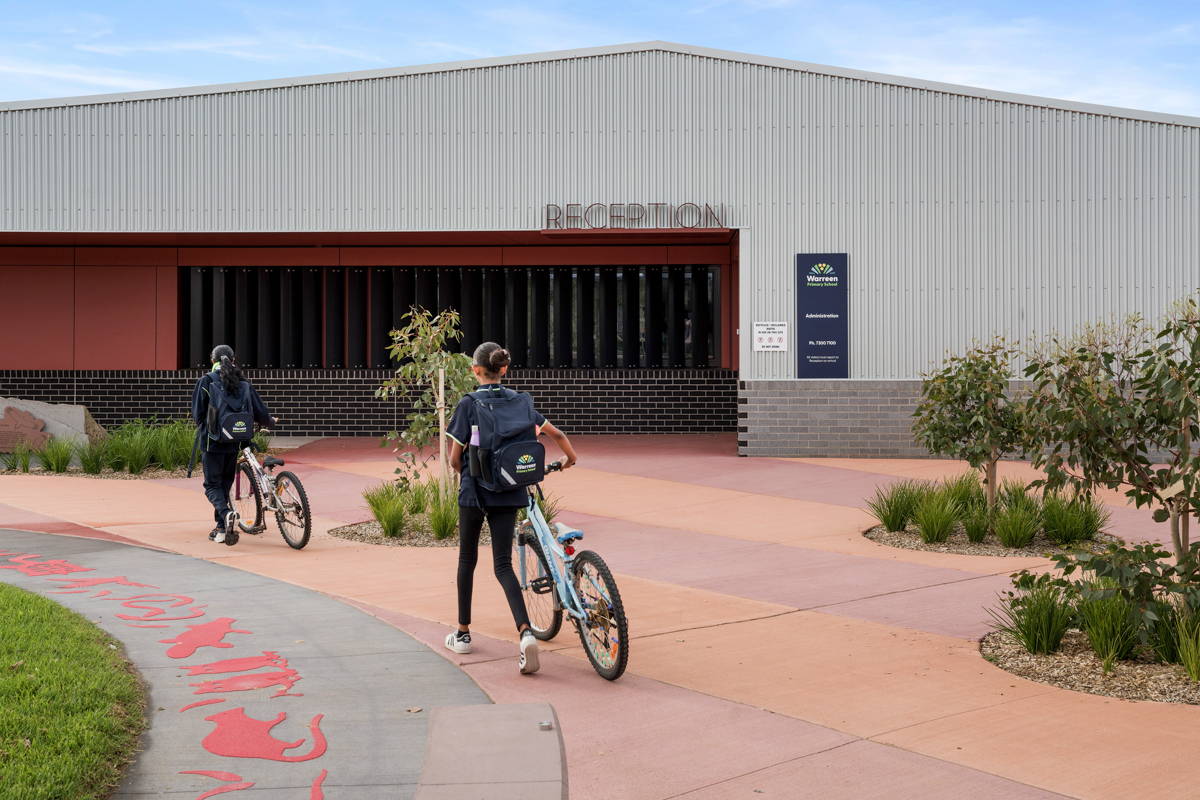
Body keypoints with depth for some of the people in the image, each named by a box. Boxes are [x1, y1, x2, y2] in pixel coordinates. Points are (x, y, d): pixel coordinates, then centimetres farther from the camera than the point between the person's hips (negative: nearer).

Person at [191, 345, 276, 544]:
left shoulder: (206, 381, -7)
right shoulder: (243, 383, 3)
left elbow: (197, 413, -5)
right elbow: (259, 411, 4)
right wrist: (270, 422, 26)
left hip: (212, 442, -4)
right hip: (233, 443, 4)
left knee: (212, 485, 3)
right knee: (225, 484, 16)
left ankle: (227, 514, -24)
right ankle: (221, 530, 19)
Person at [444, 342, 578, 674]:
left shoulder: (468, 404, -8)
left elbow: (455, 458, -9)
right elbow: (556, 434, 6)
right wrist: (571, 458, 26)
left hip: (475, 491, -3)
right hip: (510, 493, 3)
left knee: (468, 559, 16)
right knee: (503, 565, 3)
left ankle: (463, 633, 26)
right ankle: (525, 632, -19)